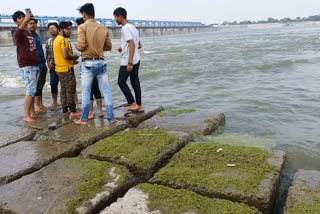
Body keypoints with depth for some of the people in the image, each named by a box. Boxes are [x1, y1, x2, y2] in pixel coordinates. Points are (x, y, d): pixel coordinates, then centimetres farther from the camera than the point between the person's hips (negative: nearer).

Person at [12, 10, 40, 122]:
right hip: (26, 66, -8)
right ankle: (26, 115, -4)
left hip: (35, 65, 8)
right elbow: (18, 33, -36)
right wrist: (25, 20, -46)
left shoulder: (29, 33, 19)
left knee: (33, 90, 11)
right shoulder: (18, 33, -8)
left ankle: (32, 112, 20)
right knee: (31, 90, -11)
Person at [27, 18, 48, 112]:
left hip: (42, 65, 8)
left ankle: (40, 104, 21)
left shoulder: (37, 36, 16)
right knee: (36, 86, -5)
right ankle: (37, 106, 2)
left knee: (41, 85, 12)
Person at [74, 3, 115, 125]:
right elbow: (109, 47, 12)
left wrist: (77, 46, 9)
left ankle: (84, 119, 16)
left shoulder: (82, 27, -7)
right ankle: (111, 118, 10)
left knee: (86, 92, 6)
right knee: (107, 91, 7)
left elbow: (81, 46, -13)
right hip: (101, 62, 4)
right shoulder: (104, 29, 6)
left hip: (88, 63, -3)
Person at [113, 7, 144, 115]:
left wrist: (129, 63, -25)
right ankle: (139, 106, 16)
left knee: (121, 82, 1)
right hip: (136, 60, 9)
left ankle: (133, 104, -1)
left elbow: (132, 45, -23)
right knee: (135, 82, 11)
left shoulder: (126, 28, -13)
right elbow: (139, 45, 19)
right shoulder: (133, 27, 16)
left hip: (127, 61, -9)